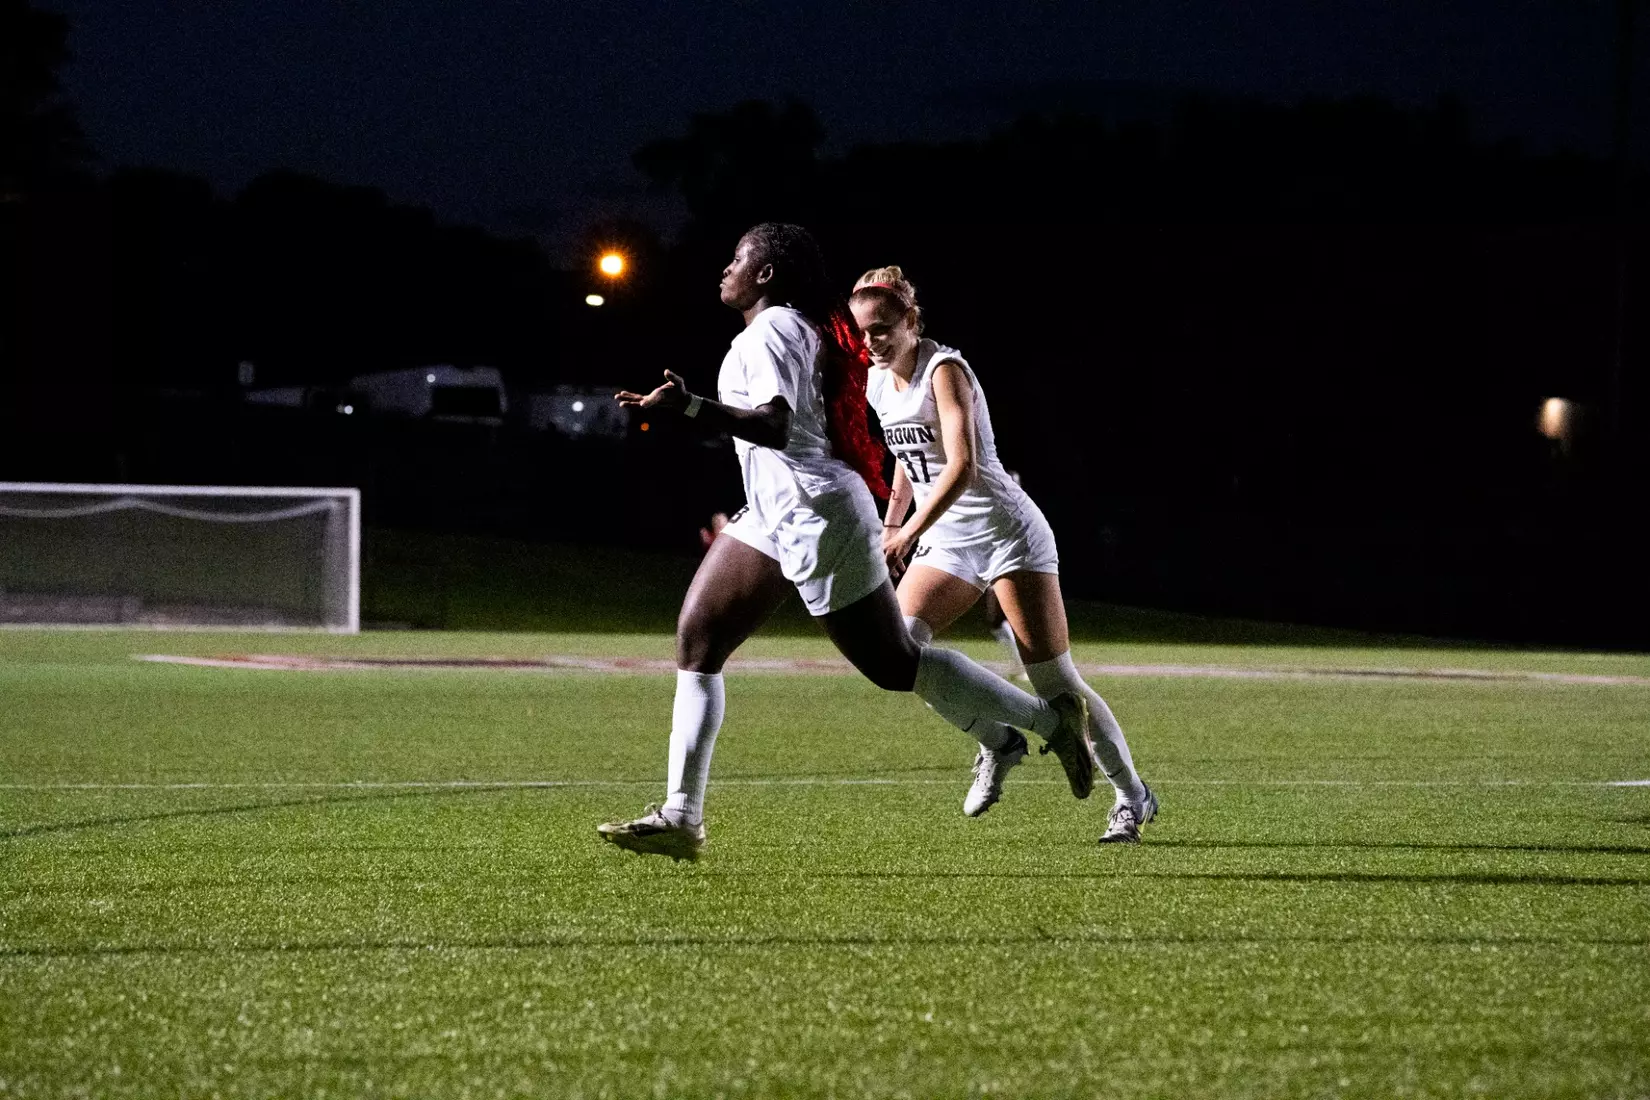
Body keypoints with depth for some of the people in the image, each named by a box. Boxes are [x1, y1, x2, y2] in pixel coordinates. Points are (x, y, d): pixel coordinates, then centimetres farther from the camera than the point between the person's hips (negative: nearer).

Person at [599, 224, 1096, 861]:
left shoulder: (770, 329, -15)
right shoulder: (792, 327, 15)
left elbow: (777, 425, -30)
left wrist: (690, 408, -41)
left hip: (815, 514, -11)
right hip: (771, 517, 11)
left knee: (896, 666, -4)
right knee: (697, 639, 1)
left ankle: (1050, 718, 11)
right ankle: (681, 817, -3)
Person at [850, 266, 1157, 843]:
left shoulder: (944, 370, -16)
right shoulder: (879, 382, 7)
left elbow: (963, 465, -28)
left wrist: (909, 533, -33)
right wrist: (891, 524, 18)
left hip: (1004, 529, -7)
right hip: (946, 538, 7)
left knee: (1054, 681, -9)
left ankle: (1132, 795, 5)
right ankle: (997, 742, 2)